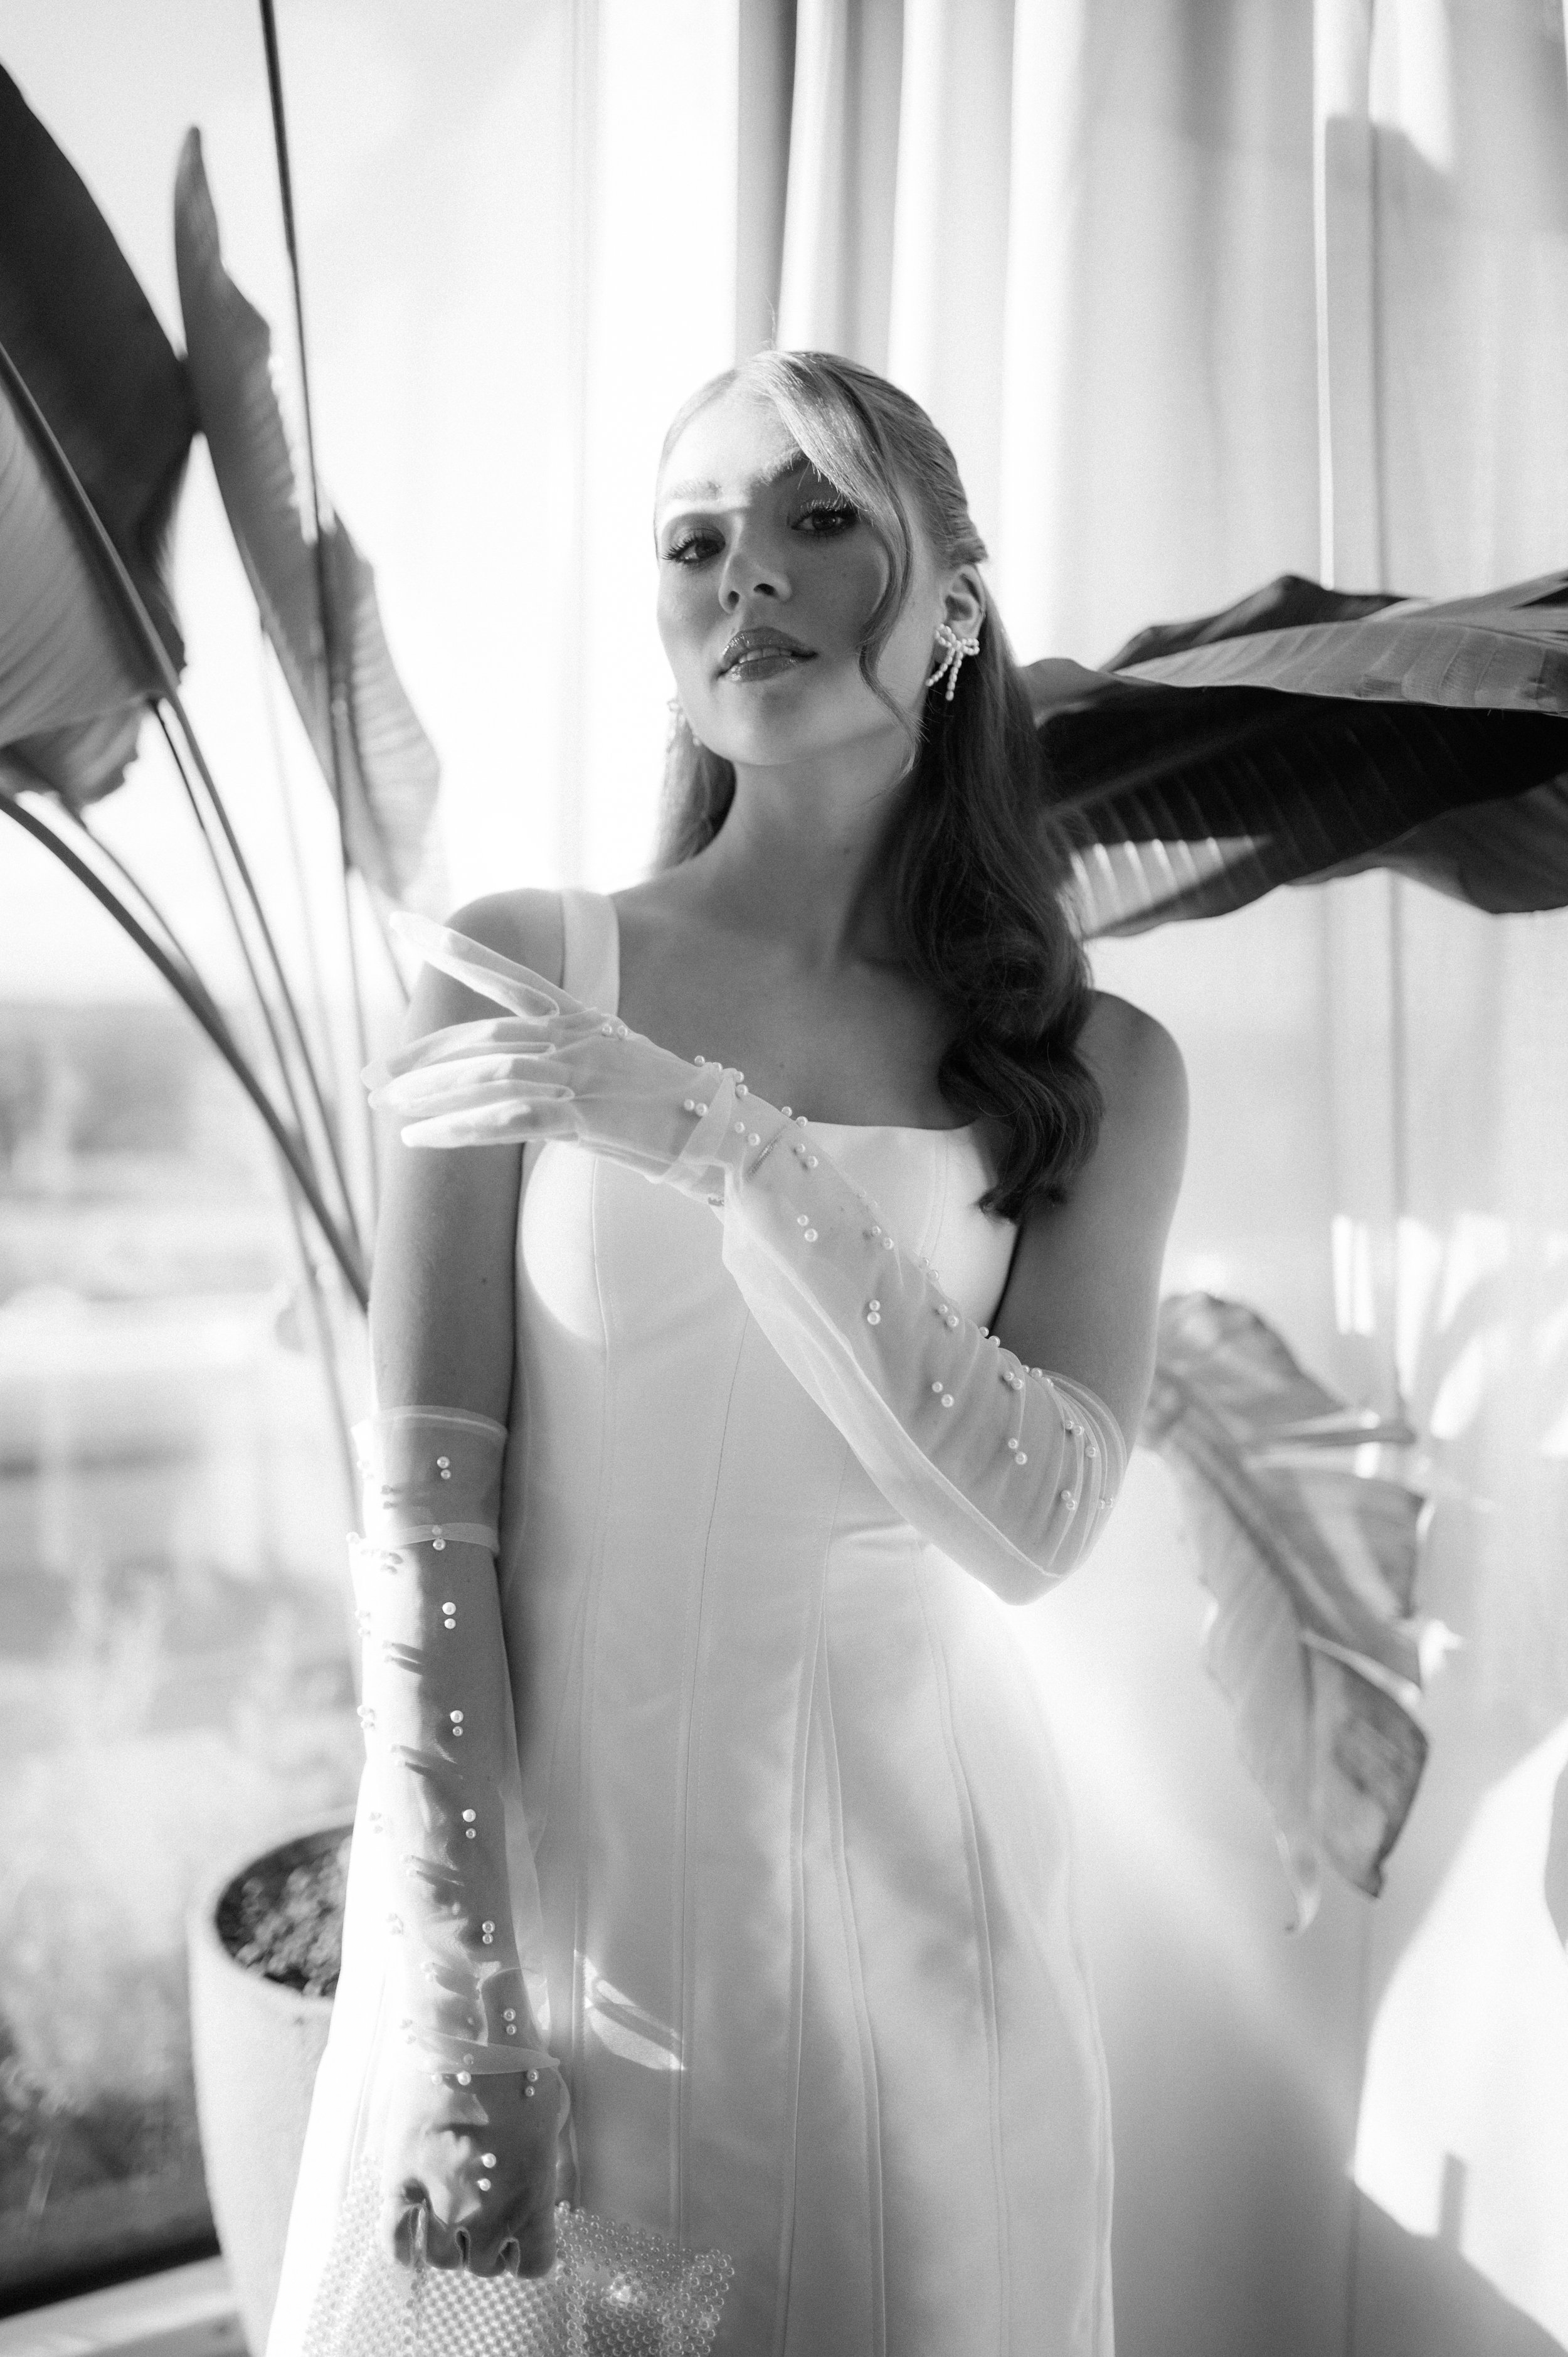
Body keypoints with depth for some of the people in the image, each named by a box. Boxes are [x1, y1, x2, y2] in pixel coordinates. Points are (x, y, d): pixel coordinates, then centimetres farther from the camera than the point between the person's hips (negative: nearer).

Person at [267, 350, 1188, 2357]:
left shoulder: (1102, 1070, -1)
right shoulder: (510, 977, -5)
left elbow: (1031, 1523, -13)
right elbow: (425, 1522, -9)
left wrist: (723, 1148, -23)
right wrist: (463, 2005, -13)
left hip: (908, 1905, 1)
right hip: (545, 1870, -1)